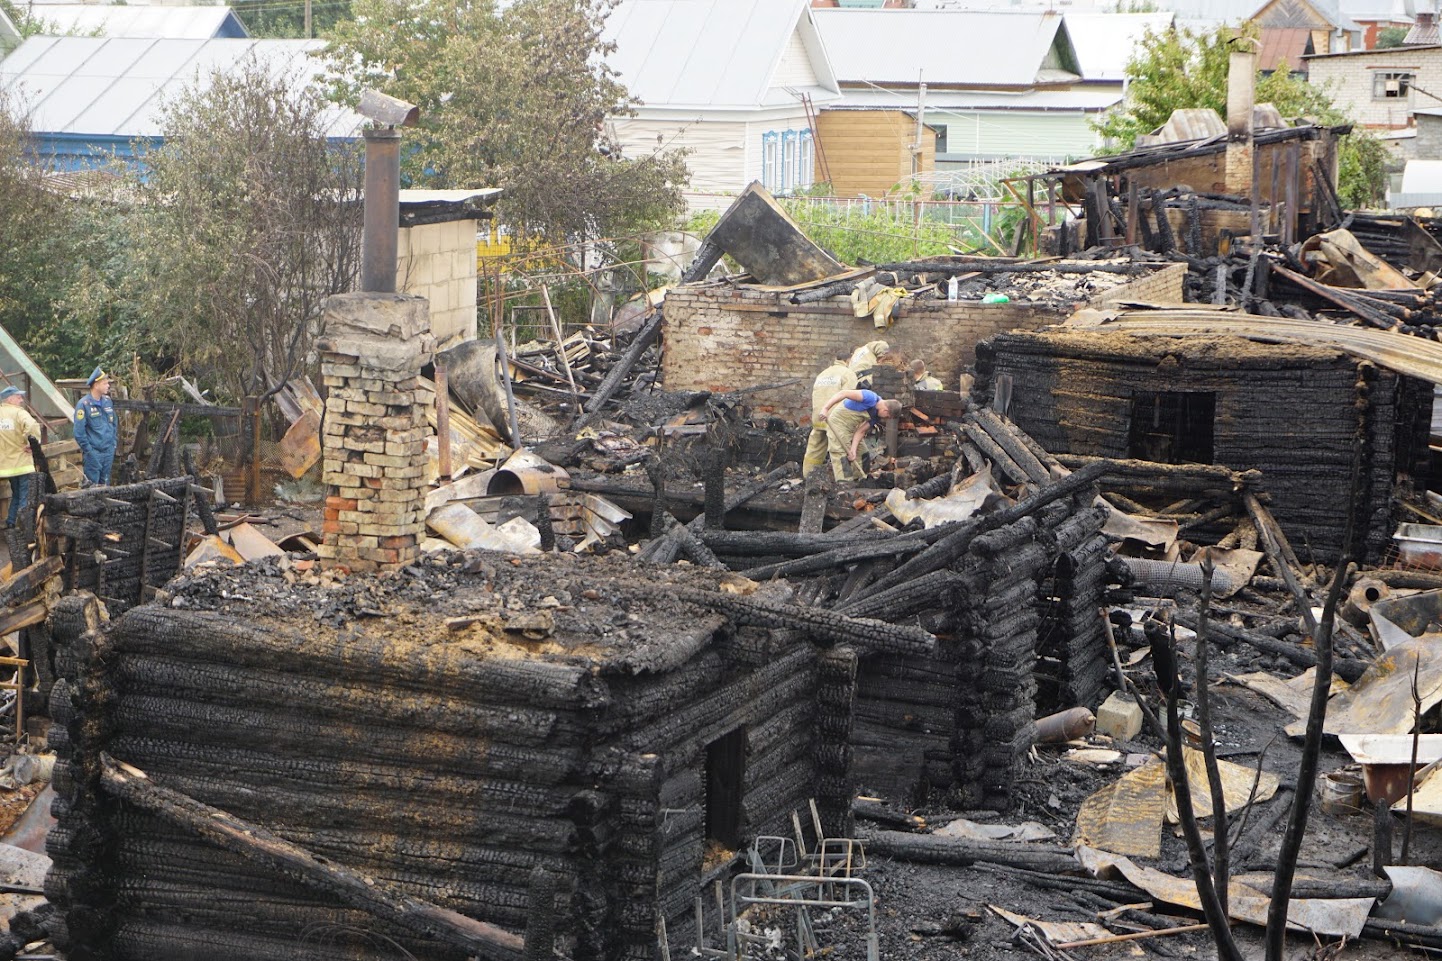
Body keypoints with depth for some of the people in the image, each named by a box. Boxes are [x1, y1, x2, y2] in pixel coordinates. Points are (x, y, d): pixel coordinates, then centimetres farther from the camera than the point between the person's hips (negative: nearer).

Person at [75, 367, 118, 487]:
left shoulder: (107, 401, 8)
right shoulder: (84, 404, -13)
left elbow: (114, 423, 19)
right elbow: (79, 431, -14)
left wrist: (113, 443, 13)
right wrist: (88, 450, -12)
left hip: (109, 452, 7)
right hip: (93, 453, -7)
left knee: (105, 485, 13)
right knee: (92, 486, -4)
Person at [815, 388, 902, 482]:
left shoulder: (877, 416, 0)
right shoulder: (871, 398, -26)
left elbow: (860, 431, -1)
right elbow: (843, 393, -31)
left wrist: (853, 450, -15)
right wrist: (825, 408, -36)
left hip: (851, 427, 9)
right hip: (838, 422, -9)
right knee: (841, 455, -12)